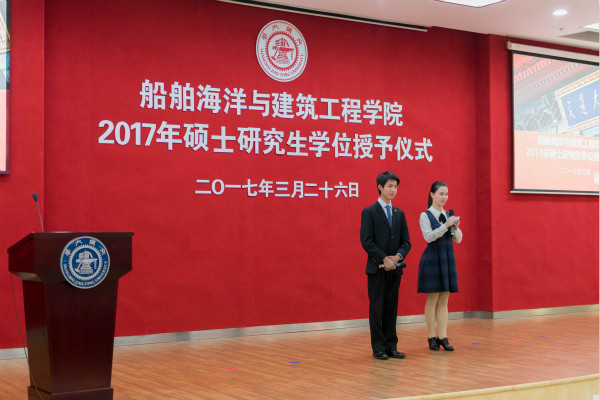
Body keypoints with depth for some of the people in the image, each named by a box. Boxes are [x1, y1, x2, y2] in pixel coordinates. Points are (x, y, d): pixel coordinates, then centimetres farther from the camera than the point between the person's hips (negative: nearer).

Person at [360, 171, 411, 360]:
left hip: (395, 268, 5)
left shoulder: (399, 213, 13)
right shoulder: (369, 212, -3)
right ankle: (378, 348, 4)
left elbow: (406, 241, 10)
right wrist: (384, 259, -16)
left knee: (392, 308, 7)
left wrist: (398, 256, -9)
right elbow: (367, 241, -10)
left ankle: (391, 346, 12)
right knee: (377, 308, -1)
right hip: (377, 268, -5)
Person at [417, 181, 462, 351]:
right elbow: (428, 236, -17)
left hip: (448, 259, 5)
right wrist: (446, 226, -25)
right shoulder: (425, 215, -4)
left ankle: (442, 337, 8)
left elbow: (458, 240, 8)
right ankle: (431, 337, 7)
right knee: (432, 300, -1)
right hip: (432, 259, -5)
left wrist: (456, 227, -11)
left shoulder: (449, 216, 10)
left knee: (444, 301, 6)